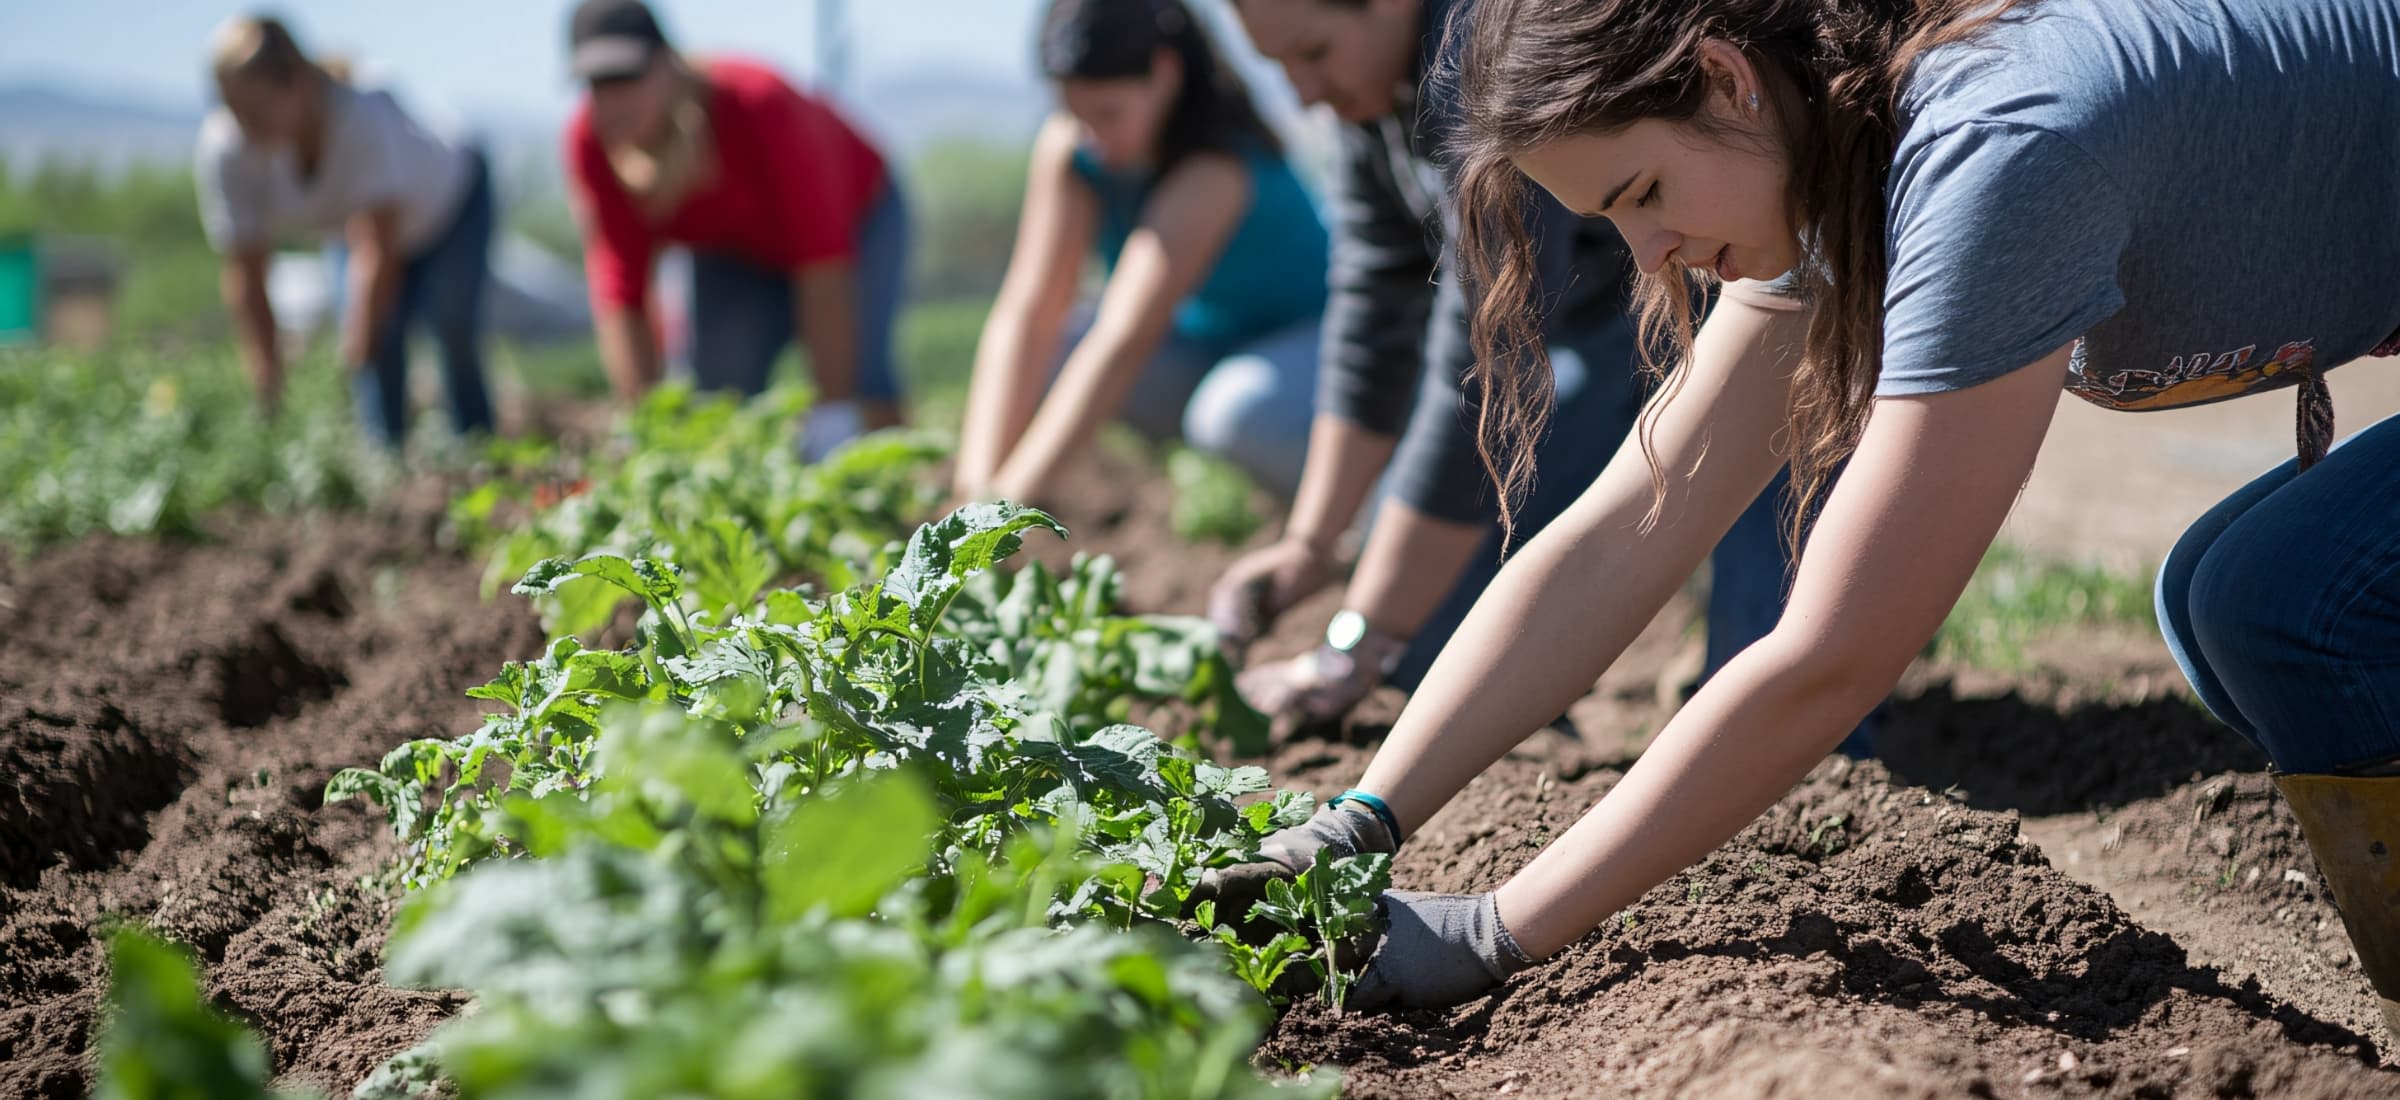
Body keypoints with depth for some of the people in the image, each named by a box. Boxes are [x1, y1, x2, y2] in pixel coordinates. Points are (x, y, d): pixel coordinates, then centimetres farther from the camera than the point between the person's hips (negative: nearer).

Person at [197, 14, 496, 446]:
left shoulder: (363, 116, -45)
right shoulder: (224, 147, -31)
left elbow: (377, 252, -44)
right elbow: (244, 276, -25)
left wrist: (353, 357, -43)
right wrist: (269, 386, -26)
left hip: (453, 198, -3)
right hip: (351, 226, 3)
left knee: (452, 325, -20)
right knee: (379, 344, -19)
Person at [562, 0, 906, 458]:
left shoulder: (761, 107, -38)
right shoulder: (591, 141, -26)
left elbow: (823, 266, -39)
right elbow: (619, 292, -25)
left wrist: (833, 410, -42)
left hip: (854, 218, -4)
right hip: (735, 249, 4)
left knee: (860, 380, -26)